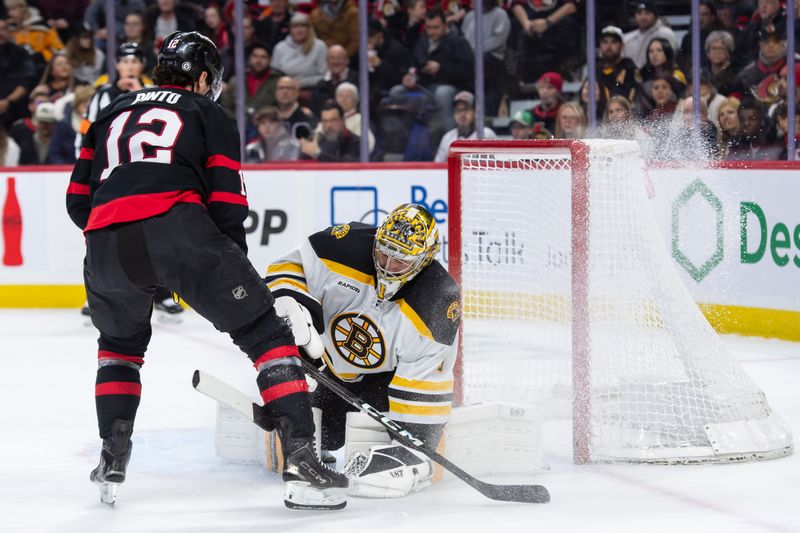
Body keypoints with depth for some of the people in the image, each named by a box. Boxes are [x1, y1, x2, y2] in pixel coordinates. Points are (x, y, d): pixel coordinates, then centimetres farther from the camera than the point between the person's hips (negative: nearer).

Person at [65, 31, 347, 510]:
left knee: (121, 342, 33)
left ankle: (113, 462, 24)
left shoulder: (111, 114, 32)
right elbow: (227, 205, 10)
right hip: (178, 227, -4)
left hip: (105, 238, 4)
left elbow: (78, 199, 27)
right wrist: (238, 270, 22)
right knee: (267, 333, 4)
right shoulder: (209, 114, 21)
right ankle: (302, 460, -9)